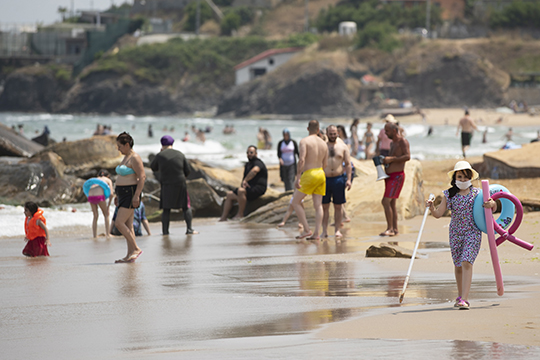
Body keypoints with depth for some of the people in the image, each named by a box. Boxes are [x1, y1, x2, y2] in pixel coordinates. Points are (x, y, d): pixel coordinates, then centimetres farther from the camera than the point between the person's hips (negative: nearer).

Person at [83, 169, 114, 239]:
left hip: (91, 196, 4)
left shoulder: (95, 179, 34)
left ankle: (95, 235, 18)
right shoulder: (108, 180, 22)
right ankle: (107, 234, 10)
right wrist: (108, 206, 11)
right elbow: (111, 193, 7)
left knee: (95, 216, 21)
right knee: (106, 215, 16)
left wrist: (93, 207, 29)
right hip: (100, 196, -4)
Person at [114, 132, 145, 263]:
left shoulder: (135, 158, -15)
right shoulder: (126, 157, 16)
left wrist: (136, 196, -24)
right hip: (123, 194, 10)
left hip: (130, 194, -10)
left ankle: (136, 249, -7)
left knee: (119, 223, -14)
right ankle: (130, 255, 8)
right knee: (128, 225, 8)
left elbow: (142, 177, -20)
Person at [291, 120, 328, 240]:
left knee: (296, 202, 3)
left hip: (309, 174, -6)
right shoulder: (323, 143, 11)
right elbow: (325, 164, 15)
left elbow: (302, 160, -19)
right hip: (321, 175, 6)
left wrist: (298, 178, -20)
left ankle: (307, 230, -3)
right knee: (318, 205, 4)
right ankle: (316, 233, -1)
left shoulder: (304, 141, -7)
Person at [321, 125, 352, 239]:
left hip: (338, 179, 0)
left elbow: (348, 164, 7)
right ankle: (324, 231, 3)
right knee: (324, 206, 0)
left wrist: (348, 179, -4)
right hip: (325, 179, 0)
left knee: (338, 206, 4)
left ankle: (338, 230, 8)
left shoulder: (343, 147, 7)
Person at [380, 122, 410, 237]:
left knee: (386, 201, -16)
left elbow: (407, 156, -22)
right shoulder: (393, 143, 18)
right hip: (389, 176, 10)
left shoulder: (402, 141, -10)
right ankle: (395, 229, 14)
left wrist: (391, 159, -21)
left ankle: (390, 228, -14)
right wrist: (385, 160, 10)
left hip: (397, 176, -10)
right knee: (391, 203, 10)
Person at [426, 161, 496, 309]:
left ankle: (464, 299, -23)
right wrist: (431, 207, -21)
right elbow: (438, 214, 0)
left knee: (466, 262, -18)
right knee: (458, 265, 12)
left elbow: (493, 206, 10)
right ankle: (460, 296, 31)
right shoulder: (449, 195, 3)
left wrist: (491, 204, -14)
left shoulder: (477, 193, 1)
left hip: (472, 232, -3)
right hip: (455, 233, 3)